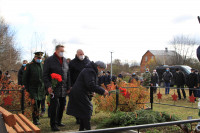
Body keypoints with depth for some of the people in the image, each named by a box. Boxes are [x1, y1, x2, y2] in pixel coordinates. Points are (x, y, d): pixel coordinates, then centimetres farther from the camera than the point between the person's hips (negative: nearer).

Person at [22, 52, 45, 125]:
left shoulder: (43, 65, 11)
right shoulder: (29, 65, -1)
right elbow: (24, 78, 1)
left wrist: (45, 86, 12)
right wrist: (26, 88, -4)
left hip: (41, 88, 4)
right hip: (33, 88, -4)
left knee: (38, 103, 9)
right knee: (35, 104, -13)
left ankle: (37, 118, 19)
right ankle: (35, 119, -6)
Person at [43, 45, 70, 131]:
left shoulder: (65, 60, 14)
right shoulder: (49, 60, -2)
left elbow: (68, 75, 18)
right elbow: (45, 75, -4)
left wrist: (68, 87, 14)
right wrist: (48, 86, -14)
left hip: (63, 88, 6)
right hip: (54, 88, -6)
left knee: (62, 105, 11)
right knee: (54, 106, -7)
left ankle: (58, 122, 28)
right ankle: (53, 125, 4)